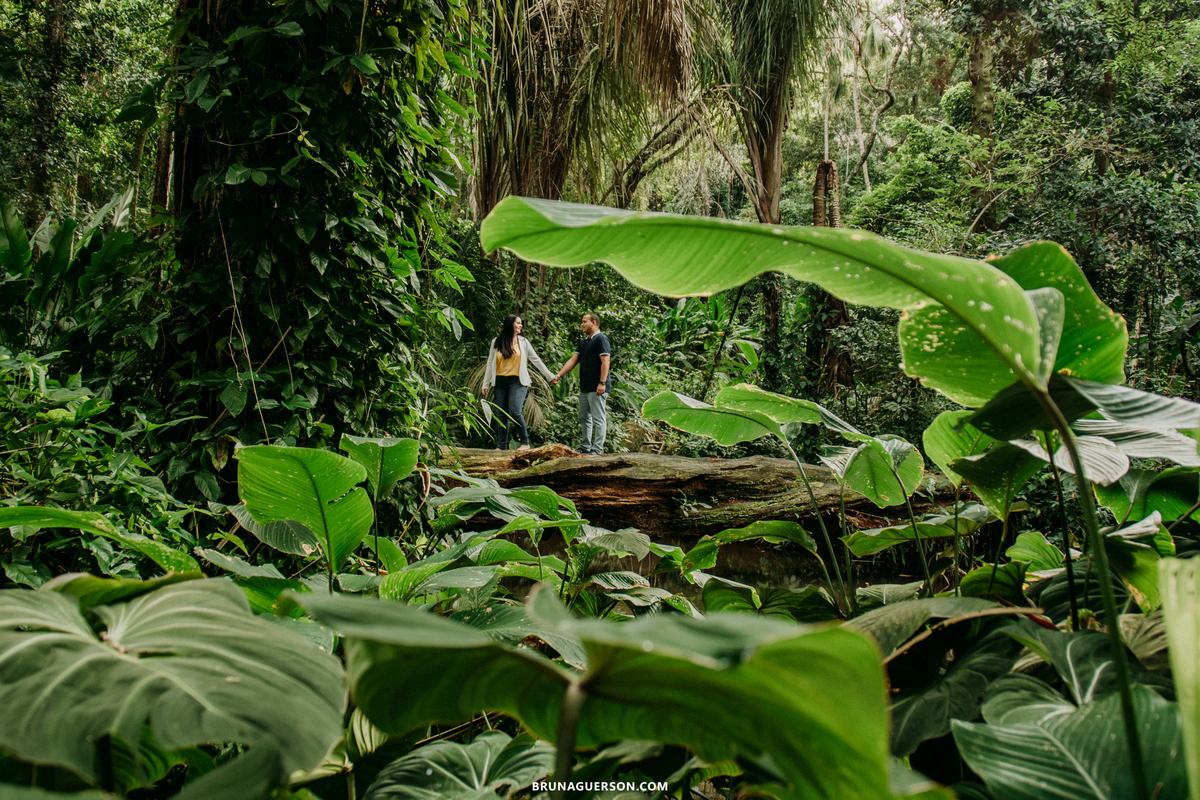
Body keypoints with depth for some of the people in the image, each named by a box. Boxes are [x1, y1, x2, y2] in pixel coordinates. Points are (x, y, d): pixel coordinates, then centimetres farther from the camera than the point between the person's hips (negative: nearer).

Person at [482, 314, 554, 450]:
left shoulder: (523, 342, 8)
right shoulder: (497, 342, 8)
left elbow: (536, 360, 12)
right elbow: (490, 364, 11)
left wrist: (550, 376, 12)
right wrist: (486, 384, 8)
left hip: (517, 382, -2)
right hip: (500, 382, 2)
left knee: (515, 412, -16)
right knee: (501, 415, 2)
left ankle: (525, 442, -4)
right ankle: (501, 445, 9)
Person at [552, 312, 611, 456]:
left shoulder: (601, 339, -10)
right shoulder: (583, 342, 19)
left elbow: (605, 361, -18)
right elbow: (573, 360, 16)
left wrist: (602, 383, -25)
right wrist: (558, 375, 7)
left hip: (597, 387, -10)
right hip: (585, 387, 10)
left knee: (598, 418, -5)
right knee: (584, 417, 14)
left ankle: (597, 448, -3)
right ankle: (585, 447, 22)